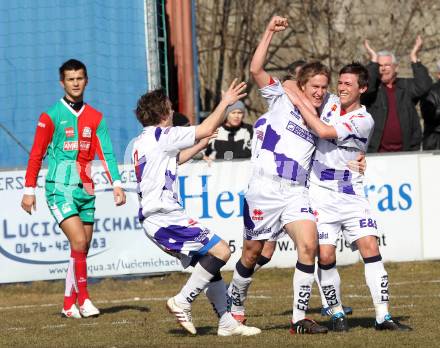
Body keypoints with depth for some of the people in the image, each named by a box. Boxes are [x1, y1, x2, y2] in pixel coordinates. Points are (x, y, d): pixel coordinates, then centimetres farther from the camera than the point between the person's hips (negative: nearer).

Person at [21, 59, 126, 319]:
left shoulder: (95, 117, 10)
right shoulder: (51, 117, -2)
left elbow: (106, 153, 4)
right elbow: (36, 155, 0)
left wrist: (116, 183, -8)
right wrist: (29, 190, -3)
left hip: (86, 189, 5)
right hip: (60, 188, -5)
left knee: (83, 249, 6)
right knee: (79, 241, -19)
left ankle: (70, 305, 15)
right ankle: (84, 299, -12)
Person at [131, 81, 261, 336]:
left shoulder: (142, 142, 20)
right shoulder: (160, 135, -10)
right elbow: (207, 128, -4)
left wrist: (203, 143, 39)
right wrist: (225, 102, 9)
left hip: (155, 217, 10)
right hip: (164, 217, -10)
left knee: (209, 264, 10)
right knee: (221, 251, -14)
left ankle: (227, 322, 9)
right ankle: (183, 301, -8)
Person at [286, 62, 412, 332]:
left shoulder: (364, 121, -9)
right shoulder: (330, 105, 7)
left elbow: (323, 131, -19)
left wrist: (298, 101, -14)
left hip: (351, 195, -3)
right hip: (321, 195, 3)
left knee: (371, 249, -12)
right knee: (326, 256, -7)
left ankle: (383, 317, -9)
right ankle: (337, 314, 9)